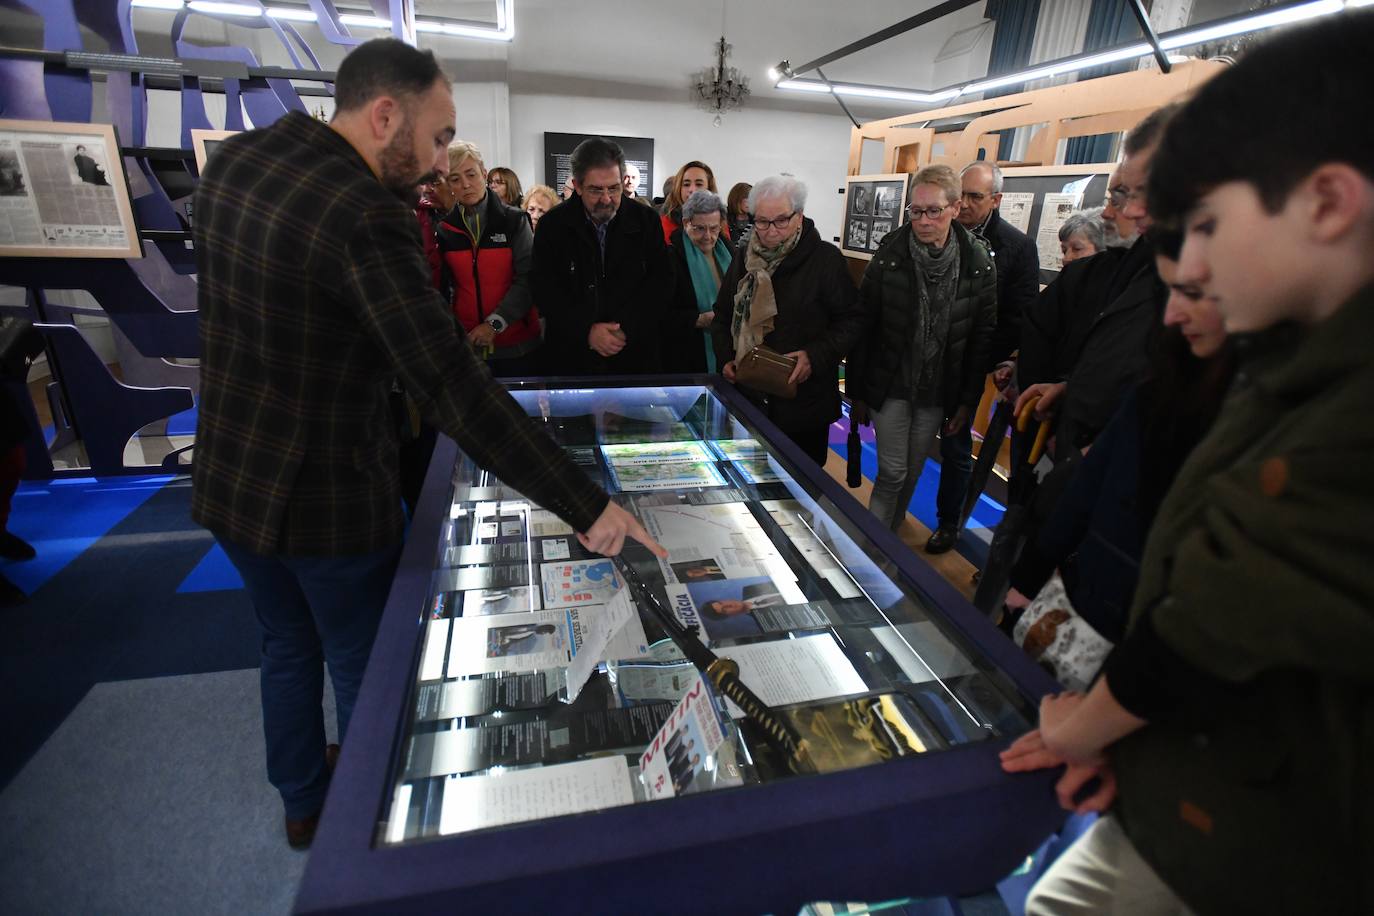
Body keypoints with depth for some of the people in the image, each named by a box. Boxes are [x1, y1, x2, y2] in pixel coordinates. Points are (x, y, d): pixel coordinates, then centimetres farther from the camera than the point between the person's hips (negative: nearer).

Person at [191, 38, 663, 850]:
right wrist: (588, 506, -30)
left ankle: (303, 805, 51)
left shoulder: (234, 158, 0)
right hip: (329, 499, -8)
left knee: (288, 645, 27)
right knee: (364, 674, 17)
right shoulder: (367, 215, -25)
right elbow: (457, 394, -32)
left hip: (228, 479, 8)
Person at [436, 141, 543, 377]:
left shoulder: (514, 220, -1)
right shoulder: (444, 229, 6)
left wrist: (495, 323, -14)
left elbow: (527, 279, -7)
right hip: (467, 343, 2)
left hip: (517, 344, -2)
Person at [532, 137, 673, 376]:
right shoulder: (553, 225, -1)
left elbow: (661, 282, -4)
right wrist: (586, 331, -18)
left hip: (636, 356, 1)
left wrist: (628, 327, -15)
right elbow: (545, 291, -5)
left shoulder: (646, 221, 0)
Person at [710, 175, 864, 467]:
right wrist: (725, 358, -1)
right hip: (747, 397, 4)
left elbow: (852, 320, -5)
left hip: (805, 402, -3)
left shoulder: (826, 259, -7)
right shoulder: (744, 257, 7)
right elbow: (722, 313, 15)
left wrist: (816, 357, -20)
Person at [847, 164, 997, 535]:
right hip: (889, 385, -2)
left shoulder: (979, 263, -6)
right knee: (892, 471, -1)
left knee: (912, 471, 14)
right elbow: (863, 326, -6)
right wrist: (856, 392, -4)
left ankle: (890, 532, 35)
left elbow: (983, 337, -1)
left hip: (938, 391, 2)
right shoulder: (889, 254, -9)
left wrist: (968, 400, -1)